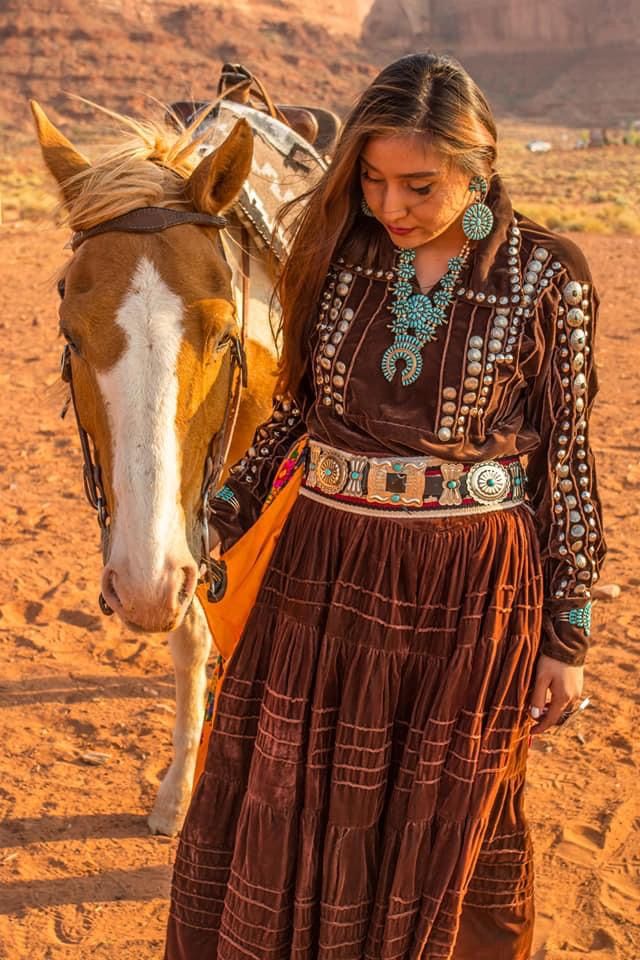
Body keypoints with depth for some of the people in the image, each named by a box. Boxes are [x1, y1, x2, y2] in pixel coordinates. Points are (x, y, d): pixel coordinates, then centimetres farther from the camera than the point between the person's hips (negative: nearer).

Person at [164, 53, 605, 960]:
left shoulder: (545, 277, -10)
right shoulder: (339, 249, -2)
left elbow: (568, 456, -5)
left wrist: (568, 636, -3)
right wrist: (223, 514, 4)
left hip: (473, 587, -2)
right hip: (324, 574, 3)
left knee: (456, 827, 16)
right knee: (271, 809, 16)